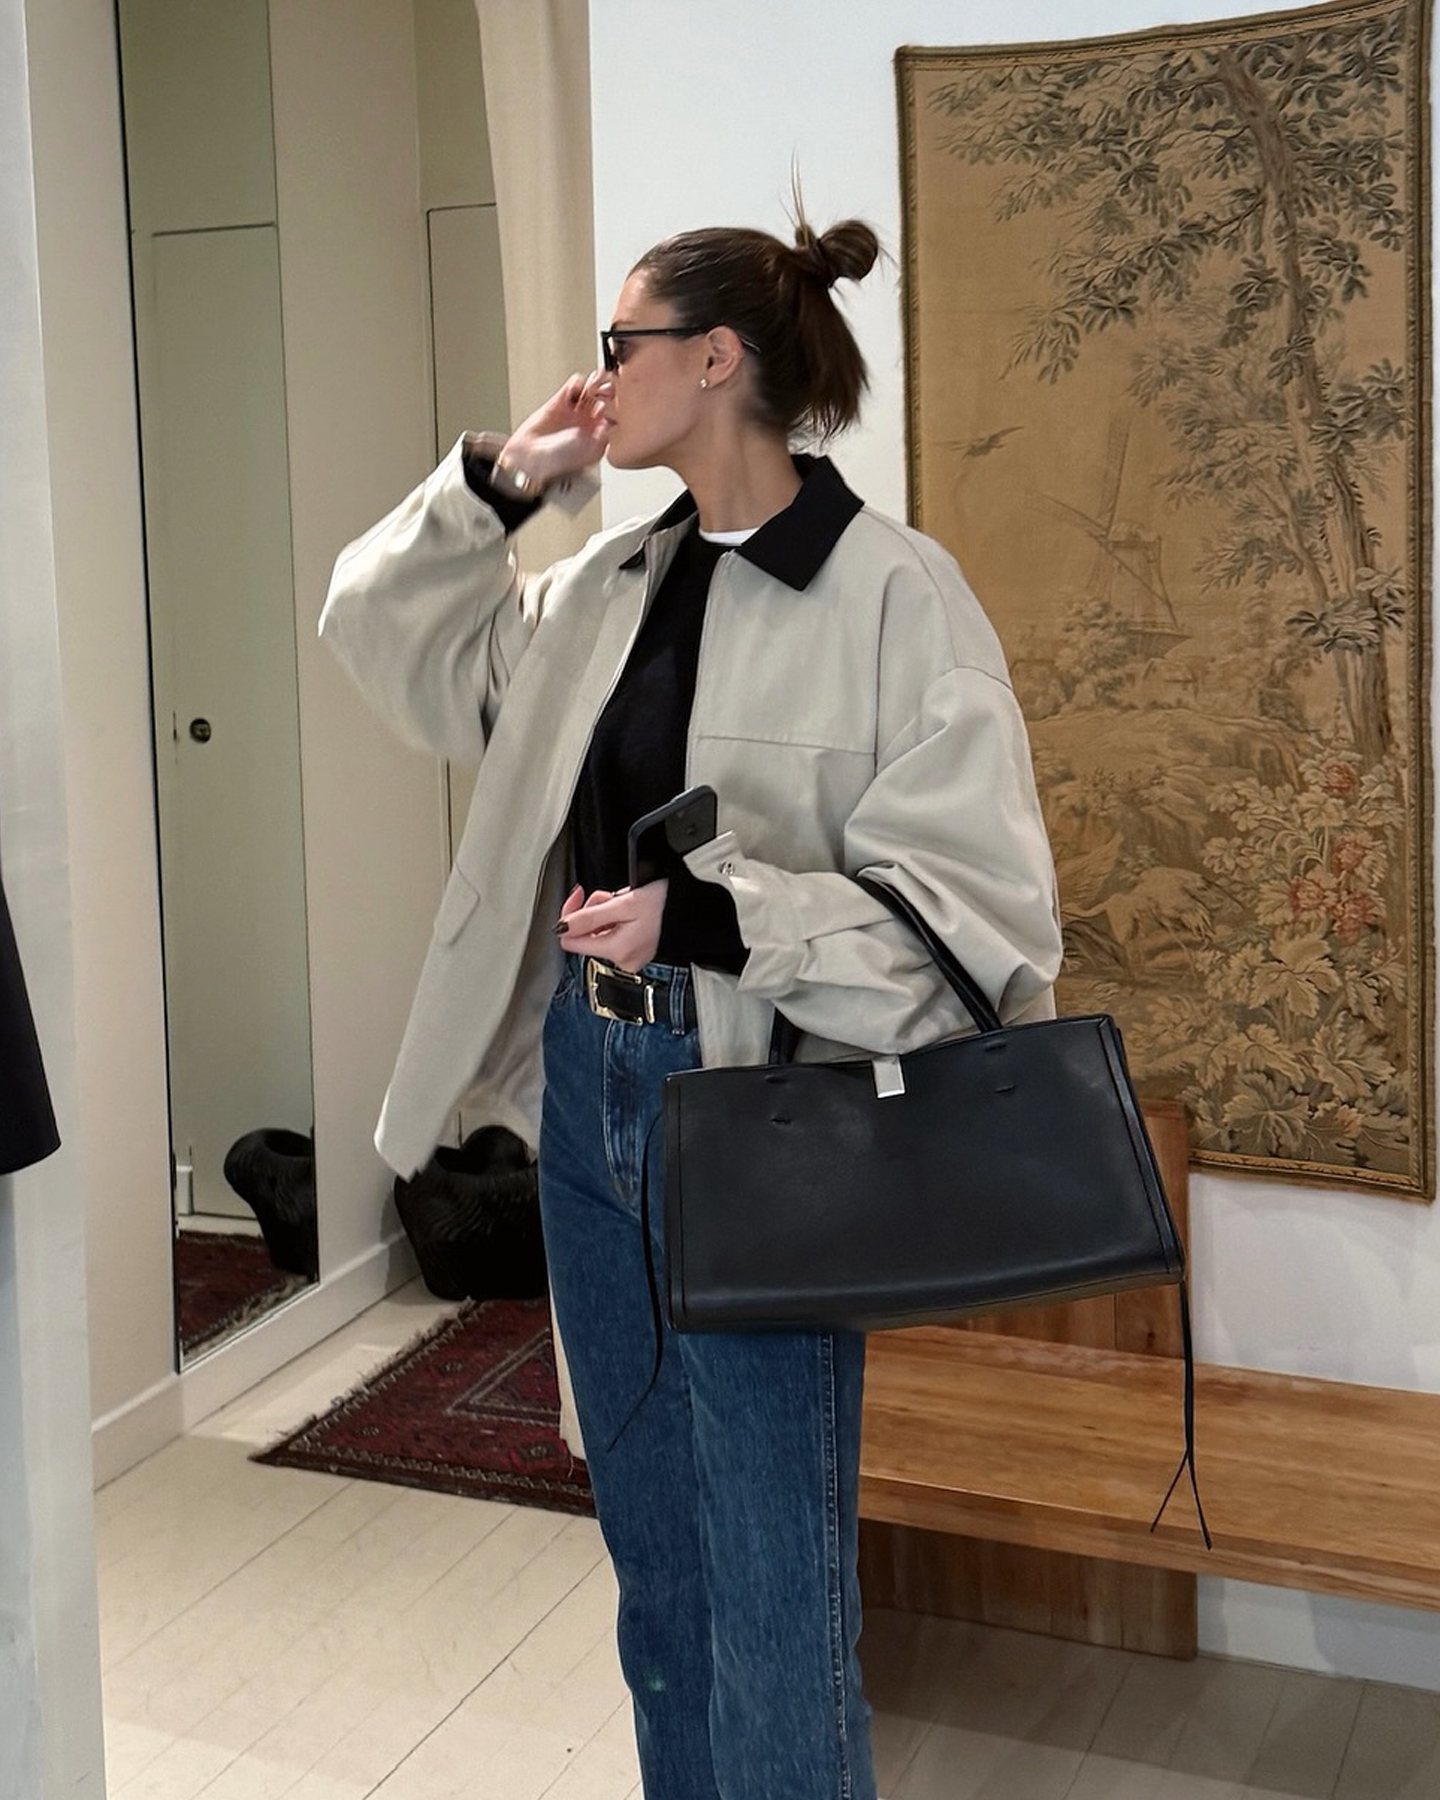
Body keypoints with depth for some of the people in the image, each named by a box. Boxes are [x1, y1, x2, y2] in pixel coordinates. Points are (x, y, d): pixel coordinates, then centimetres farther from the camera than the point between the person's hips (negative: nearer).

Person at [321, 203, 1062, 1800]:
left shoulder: (892, 593, -13)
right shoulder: (609, 586, 8)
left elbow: (978, 908, -18)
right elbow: (388, 635, 19)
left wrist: (707, 914, -27)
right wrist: (497, 480, 6)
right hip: (588, 1094, 7)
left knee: (773, 1605, 4)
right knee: (653, 1568, 21)